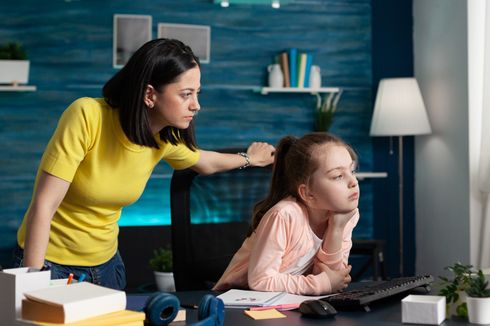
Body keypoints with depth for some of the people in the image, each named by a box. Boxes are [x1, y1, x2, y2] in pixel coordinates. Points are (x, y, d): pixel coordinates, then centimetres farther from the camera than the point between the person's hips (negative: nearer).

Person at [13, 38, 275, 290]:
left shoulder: (166, 139, -8)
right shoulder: (87, 116, -26)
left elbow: (205, 162, 17)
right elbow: (43, 207, -26)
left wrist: (249, 159, 30)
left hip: (105, 262, 5)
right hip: (49, 262, -5)